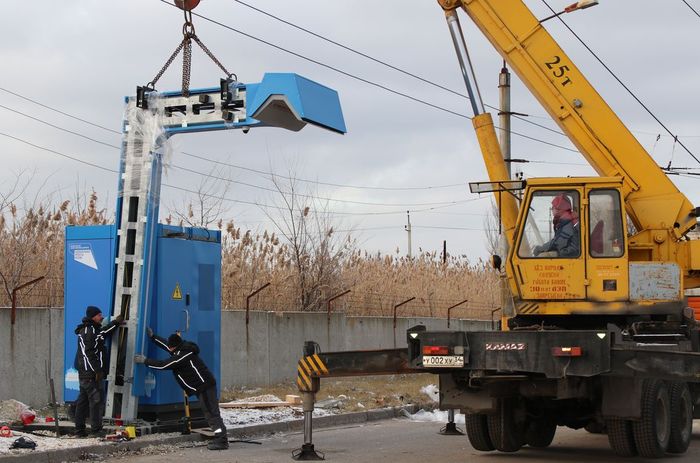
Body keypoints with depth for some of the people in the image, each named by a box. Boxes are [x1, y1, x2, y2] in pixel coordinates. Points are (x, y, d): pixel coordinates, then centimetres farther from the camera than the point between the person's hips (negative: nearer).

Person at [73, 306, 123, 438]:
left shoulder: (93, 329, 16)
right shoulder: (88, 331, -15)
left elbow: (104, 332, 36)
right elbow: (89, 354, -21)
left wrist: (115, 323, 34)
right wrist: (97, 371, -20)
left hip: (84, 373, 11)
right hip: (90, 373, -11)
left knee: (83, 401, 12)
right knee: (97, 400, -9)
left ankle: (79, 429, 17)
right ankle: (96, 430, -8)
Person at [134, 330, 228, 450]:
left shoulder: (183, 355, -18)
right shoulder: (182, 349, 12)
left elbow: (164, 365, -16)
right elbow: (165, 345, 27)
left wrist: (145, 361, -8)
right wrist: (152, 336, 28)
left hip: (205, 386, -10)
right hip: (203, 387, 10)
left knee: (211, 413, -12)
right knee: (210, 413, 11)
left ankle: (222, 440, -14)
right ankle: (220, 438, 13)